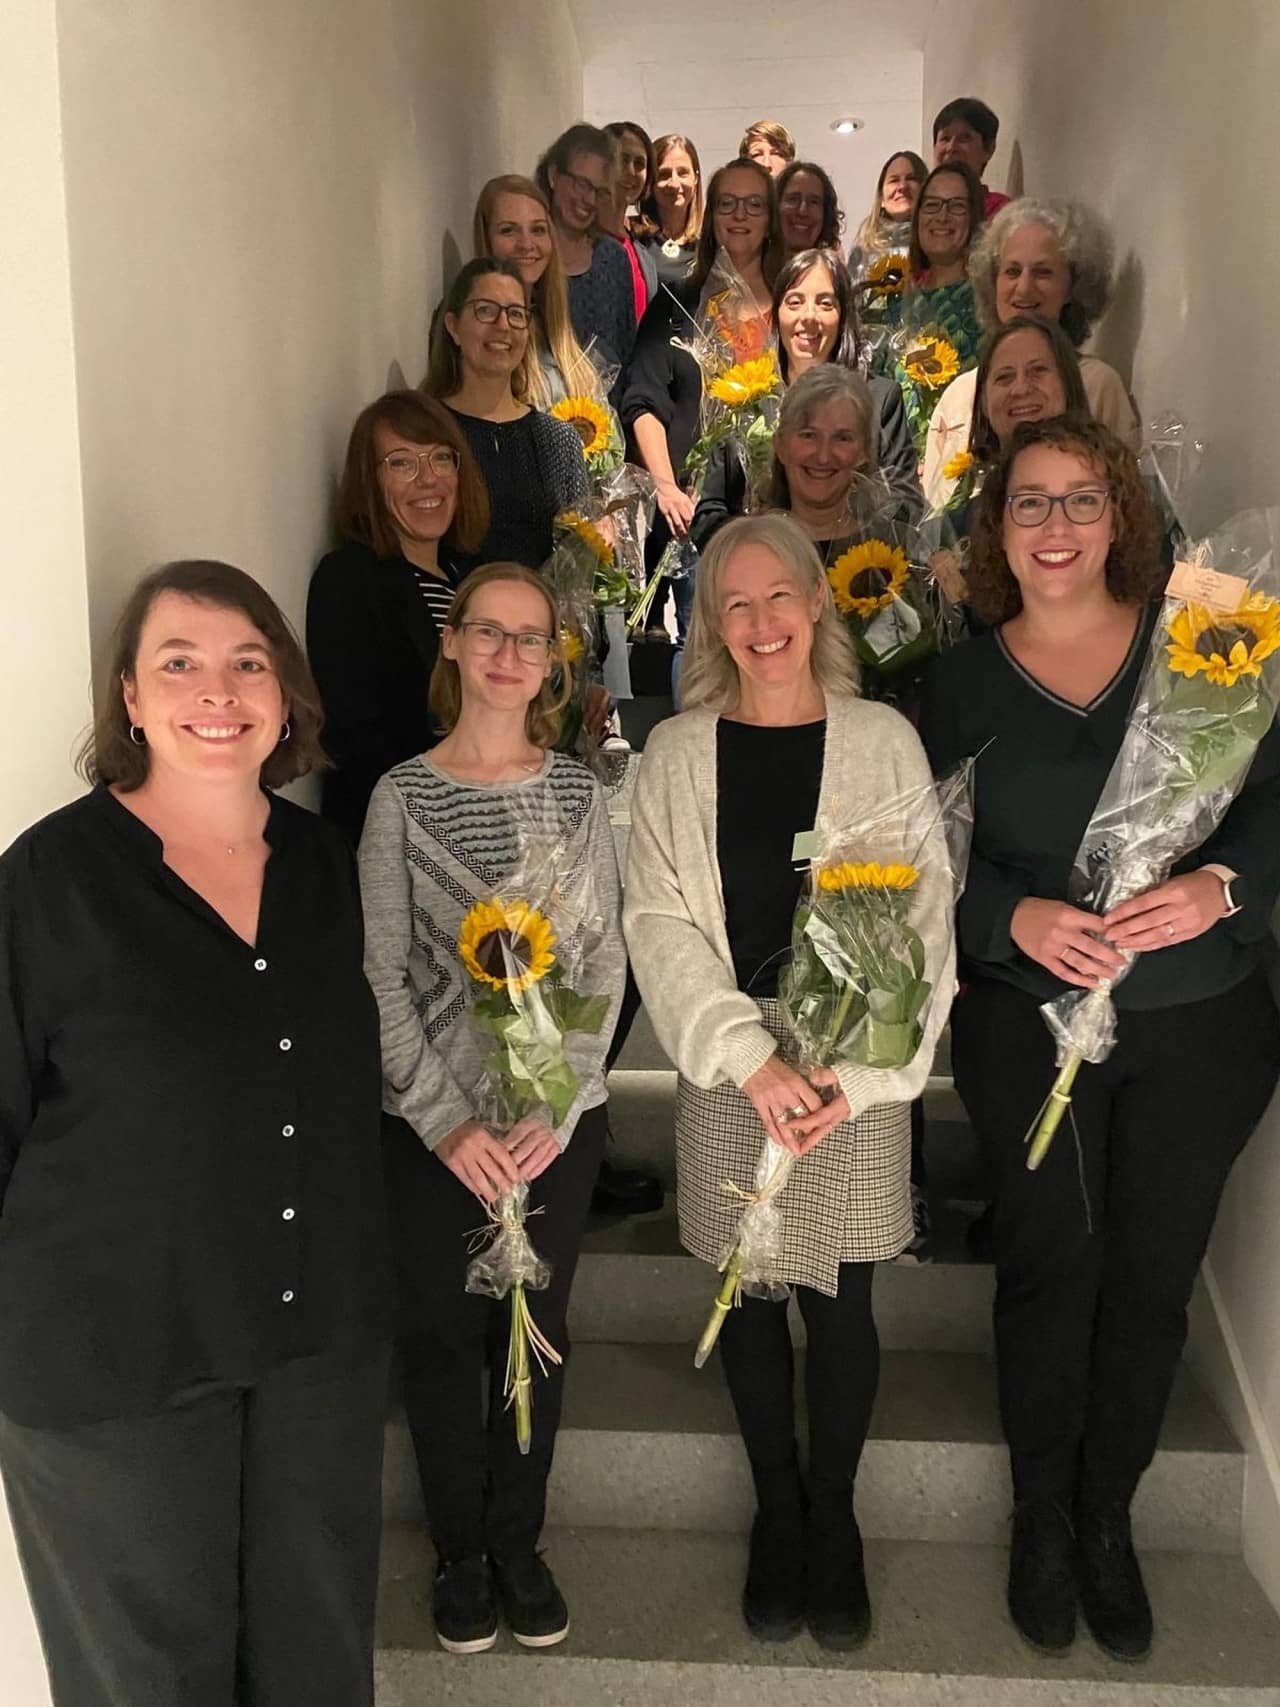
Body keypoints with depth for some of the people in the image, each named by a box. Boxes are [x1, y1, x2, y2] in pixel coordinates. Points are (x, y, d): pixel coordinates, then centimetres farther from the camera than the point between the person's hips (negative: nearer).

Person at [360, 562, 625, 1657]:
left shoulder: (579, 795, 2)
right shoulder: (404, 796, -3)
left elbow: (607, 962, -1)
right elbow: (381, 977, -5)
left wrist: (558, 1108, -11)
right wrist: (447, 1120, -13)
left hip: (559, 1120, 1)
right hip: (431, 1125, -1)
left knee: (537, 1328, 12)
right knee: (443, 1331, 10)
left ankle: (518, 1539, 33)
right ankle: (459, 1548, 31)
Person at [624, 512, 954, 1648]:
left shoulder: (883, 741, -1)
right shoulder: (679, 752, 2)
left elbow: (922, 926, -3)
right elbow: (659, 922, -3)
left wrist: (858, 1075, -12)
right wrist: (750, 1059, -13)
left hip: (857, 1071, -1)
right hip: (729, 1066, 1)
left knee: (840, 1302, 6)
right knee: (749, 1296, 11)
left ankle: (833, 1520, 29)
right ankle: (776, 1511, 33)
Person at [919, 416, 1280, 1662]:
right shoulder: (964, 680, 1)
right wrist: (1017, 918, -20)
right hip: (1027, 1024, 0)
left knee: (1153, 1277, 11)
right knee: (1049, 1266, 8)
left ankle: (1106, 1519, 33)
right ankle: (1041, 1518, 31)